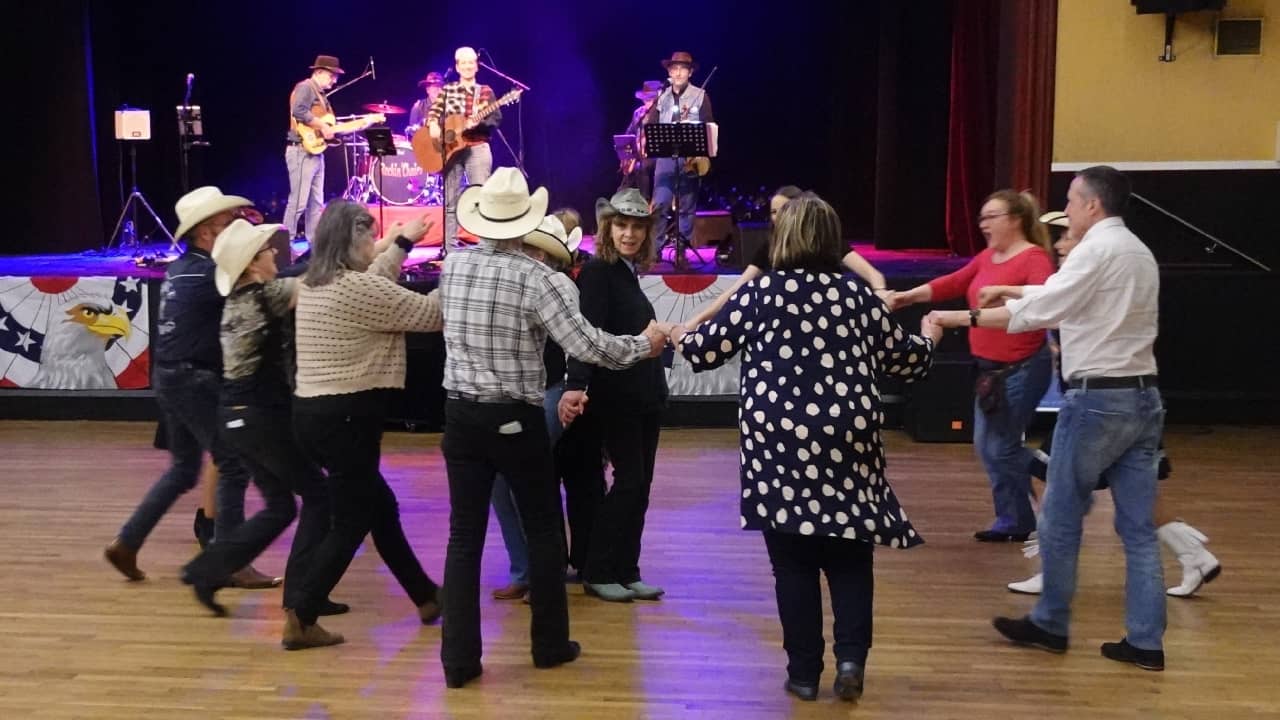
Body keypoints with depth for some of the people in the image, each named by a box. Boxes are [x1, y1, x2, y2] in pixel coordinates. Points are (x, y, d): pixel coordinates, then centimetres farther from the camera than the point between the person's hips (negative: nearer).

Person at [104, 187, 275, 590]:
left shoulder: (184, 267, 12)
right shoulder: (206, 273, -16)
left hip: (174, 377, 10)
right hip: (193, 380, -10)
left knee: (184, 470, 19)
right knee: (234, 465, -3)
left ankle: (126, 544, 22)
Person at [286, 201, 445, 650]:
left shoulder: (315, 285, 10)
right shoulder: (358, 289, -17)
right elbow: (430, 315, -12)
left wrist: (402, 243, 35)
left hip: (314, 412, 10)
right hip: (346, 418, -10)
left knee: (381, 508, 19)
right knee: (351, 524, 3)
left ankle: (426, 598, 31)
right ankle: (301, 620, 5)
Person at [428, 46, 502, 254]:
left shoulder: (485, 92, 6)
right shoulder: (447, 90, 10)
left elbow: (496, 118, -2)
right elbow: (433, 111, 3)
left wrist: (479, 122, -21)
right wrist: (433, 125, -18)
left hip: (478, 149, -2)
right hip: (450, 148, 2)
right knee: (450, 202, 3)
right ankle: (450, 249, 7)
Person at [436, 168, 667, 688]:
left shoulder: (452, 266, 1)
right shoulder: (537, 278, -14)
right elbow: (586, 346, -18)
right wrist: (644, 344, -1)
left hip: (461, 415, 4)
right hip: (517, 420, -4)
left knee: (465, 536, 8)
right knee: (543, 530, 13)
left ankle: (459, 659, 10)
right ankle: (550, 644, 24)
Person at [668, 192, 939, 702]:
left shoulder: (761, 292, 1)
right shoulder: (859, 294, 6)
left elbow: (708, 349, 5)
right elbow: (903, 360, 15)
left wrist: (680, 337, 28)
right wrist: (928, 337, 37)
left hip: (779, 444, -1)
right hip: (846, 441, 1)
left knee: (793, 561, 8)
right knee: (850, 556, 14)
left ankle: (804, 671, 14)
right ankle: (851, 657, 3)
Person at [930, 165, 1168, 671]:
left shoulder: (1097, 249, -11)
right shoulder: (1138, 252, 16)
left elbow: (1038, 311, -16)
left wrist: (964, 318, -11)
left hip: (1097, 398, -8)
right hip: (1142, 396, 8)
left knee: (1060, 517, 5)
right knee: (1138, 525, 8)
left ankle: (1050, 625, 17)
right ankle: (1145, 641, 12)